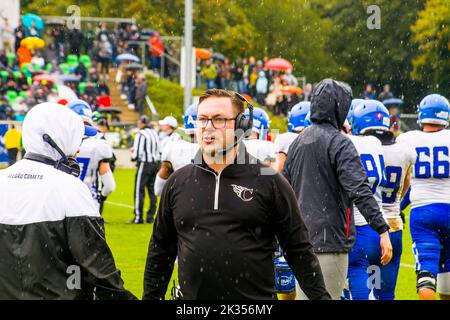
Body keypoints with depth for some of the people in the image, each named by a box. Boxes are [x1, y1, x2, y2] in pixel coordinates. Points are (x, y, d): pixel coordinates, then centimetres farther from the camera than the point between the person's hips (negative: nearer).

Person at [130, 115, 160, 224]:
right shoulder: (155, 133, 11)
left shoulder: (141, 134, -12)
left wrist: (133, 158, 5)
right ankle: (150, 216, 13)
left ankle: (138, 217, -3)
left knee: (139, 190, -2)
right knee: (152, 191, 11)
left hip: (145, 163, -7)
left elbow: (138, 153, -18)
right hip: (156, 163, 7)